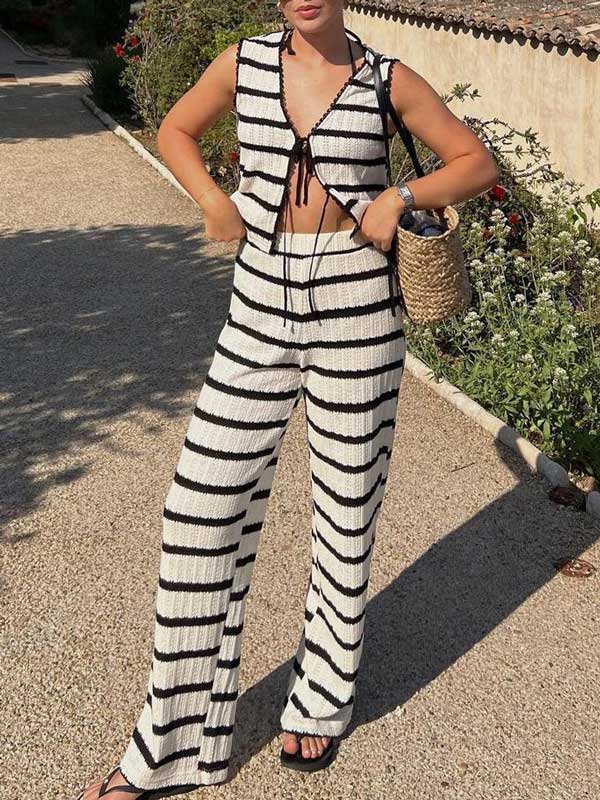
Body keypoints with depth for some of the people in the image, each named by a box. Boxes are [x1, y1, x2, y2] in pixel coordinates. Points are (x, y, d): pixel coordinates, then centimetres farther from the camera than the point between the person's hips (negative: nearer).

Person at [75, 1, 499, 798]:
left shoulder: (388, 79, -2)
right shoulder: (243, 64, 3)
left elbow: (478, 163, 7)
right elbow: (174, 130, 19)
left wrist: (400, 196, -10)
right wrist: (214, 202, 2)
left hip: (356, 314, -1)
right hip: (261, 312, 2)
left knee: (346, 512, 8)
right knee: (203, 509, -1)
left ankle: (321, 701, 31)